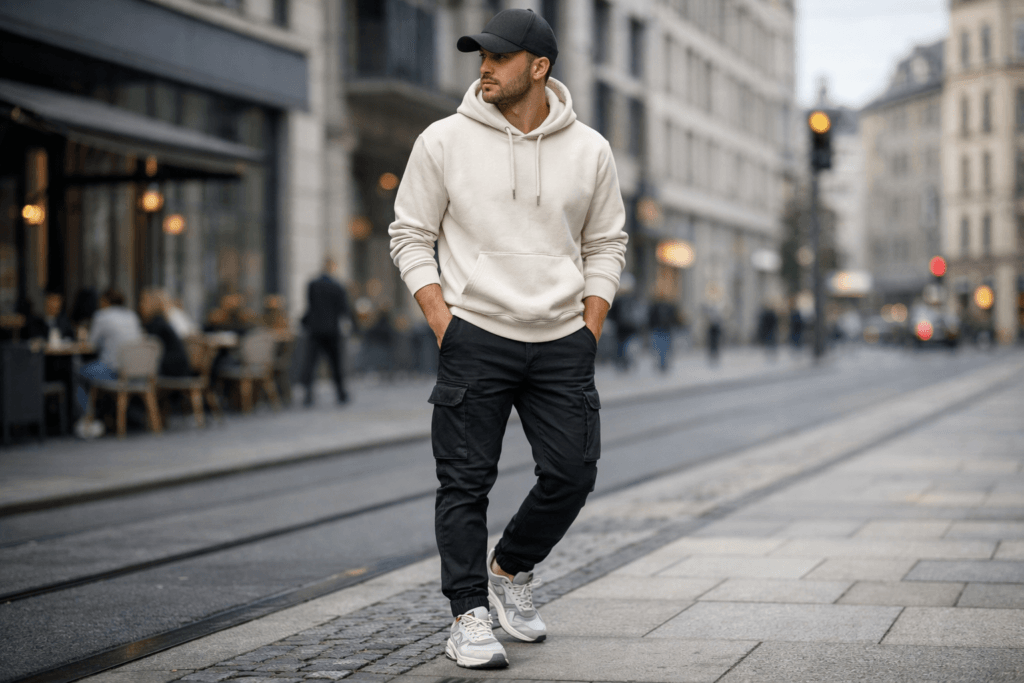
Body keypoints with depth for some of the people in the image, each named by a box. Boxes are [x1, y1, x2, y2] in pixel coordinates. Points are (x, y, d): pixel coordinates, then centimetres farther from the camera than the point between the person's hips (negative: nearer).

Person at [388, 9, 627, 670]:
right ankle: (470, 616, 8)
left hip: (563, 342, 2)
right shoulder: (445, 141, -2)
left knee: (572, 473, 2)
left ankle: (510, 567, 27)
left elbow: (606, 244, 12)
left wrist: (590, 329, 2)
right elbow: (411, 234, 3)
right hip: (474, 339, -2)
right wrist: (442, 321, -6)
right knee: (466, 481, -3)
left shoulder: (589, 151, 4)